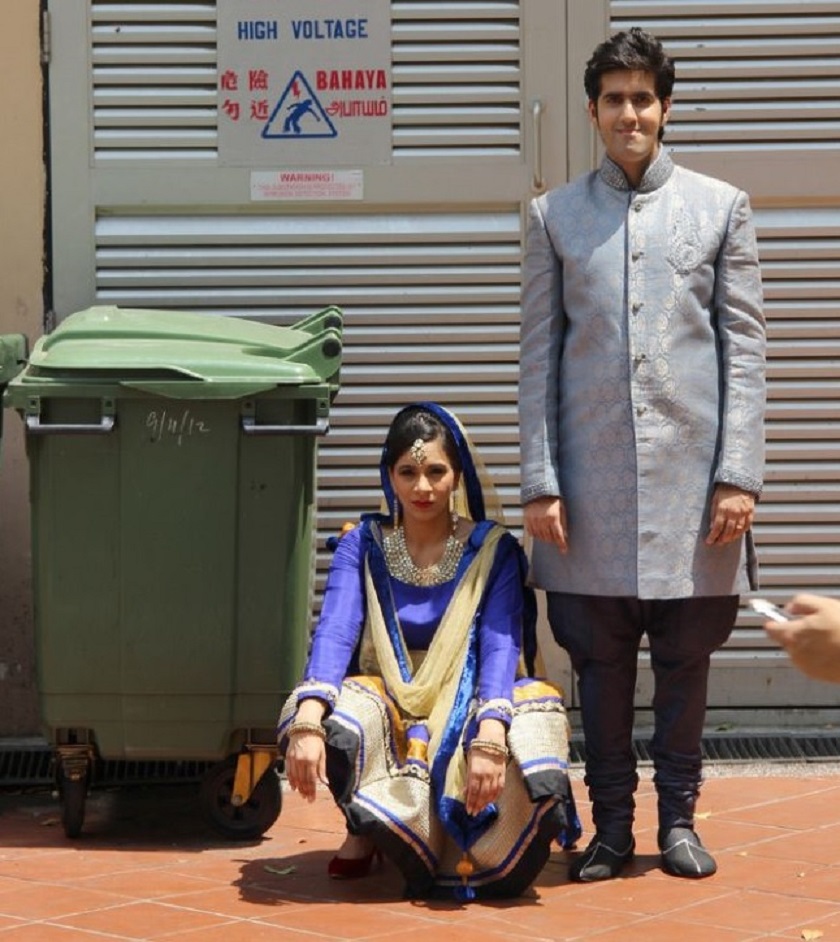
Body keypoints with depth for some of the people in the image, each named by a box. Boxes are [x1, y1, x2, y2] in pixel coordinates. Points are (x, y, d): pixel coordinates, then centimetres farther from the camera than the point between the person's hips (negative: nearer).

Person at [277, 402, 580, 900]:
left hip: (463, 711, -1)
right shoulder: (362, 546, 2)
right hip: (387, 707, 1)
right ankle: (365, 830, 0)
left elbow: (500, 647, -15)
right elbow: (334, 631, -15)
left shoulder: (493, 551, -1)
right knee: (336, 722, -34)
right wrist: (306, 719, -34)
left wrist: (489, 736, -34)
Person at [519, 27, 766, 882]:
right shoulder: (553, 217, 9)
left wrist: (739, 474, -5)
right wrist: (539, 482, -1)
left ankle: (678, 820, 19)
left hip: (689, 472, 0)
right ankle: (611, 826, 15)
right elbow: (538, 358, 6)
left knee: (686, 659, 6)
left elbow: (745, 350, 4)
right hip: (592, 479, 0)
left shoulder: (720, 208, 7)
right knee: (600, 663, 4)